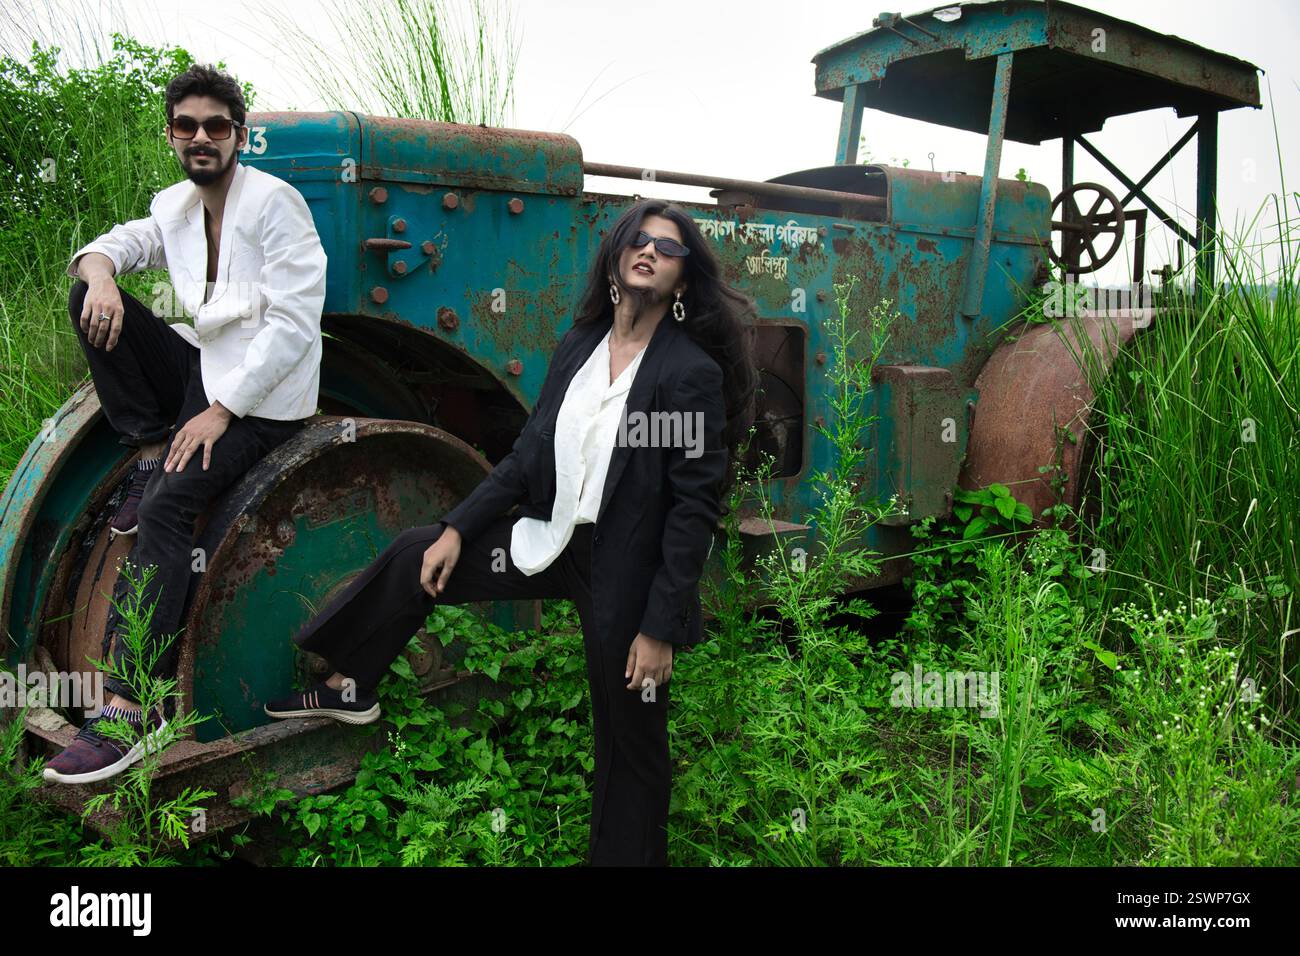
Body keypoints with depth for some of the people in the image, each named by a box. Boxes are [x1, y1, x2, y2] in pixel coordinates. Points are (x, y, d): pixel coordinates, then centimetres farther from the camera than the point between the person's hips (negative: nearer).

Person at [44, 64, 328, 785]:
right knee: (92, 303, -7)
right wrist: (99, 272, -15)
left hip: (263, 392, -8)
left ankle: (130, 707, -30)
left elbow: (295, 323, -18)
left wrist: (222, 409, -22)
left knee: (170, 503, -27)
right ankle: (151, 454, -5)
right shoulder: (176, 205, 12)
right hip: (201, 366, 8)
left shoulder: (273, 201, -12)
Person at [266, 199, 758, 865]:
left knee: (630, 744, 8)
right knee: (415, 557, 10)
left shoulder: (693, 372, -16)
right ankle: (350, 689, 29)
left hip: (628, 573, -6)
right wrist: (458, 528, 3)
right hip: (554, 539, 7)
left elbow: (695, 508, -17)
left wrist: (661, 628, -18)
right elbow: (531, 453, 9)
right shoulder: (579, 346, 4)